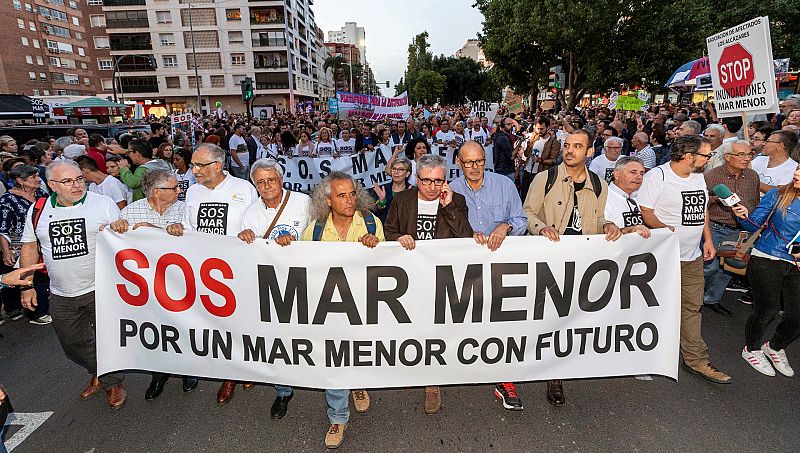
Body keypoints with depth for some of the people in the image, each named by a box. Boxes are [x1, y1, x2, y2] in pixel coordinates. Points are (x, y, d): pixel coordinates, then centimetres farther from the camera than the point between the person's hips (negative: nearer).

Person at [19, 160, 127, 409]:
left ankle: (113, 382, 29)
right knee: (73, 342, 18)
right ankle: (98, 374, 42)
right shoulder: (37, 210, 2)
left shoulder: (104, 204, -8)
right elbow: (30, 248, 10)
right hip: (61, 295, 4)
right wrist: (27, 286, 9)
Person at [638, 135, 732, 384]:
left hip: (693, 256, 7)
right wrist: (668, 230, -27)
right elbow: (645, 212, -16)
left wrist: (708, 239, 14)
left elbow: (702, 210, 20)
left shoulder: (698, 176, 11)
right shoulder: (658, 175, -13)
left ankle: (696, 360, 22)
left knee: (692, 307, 12)